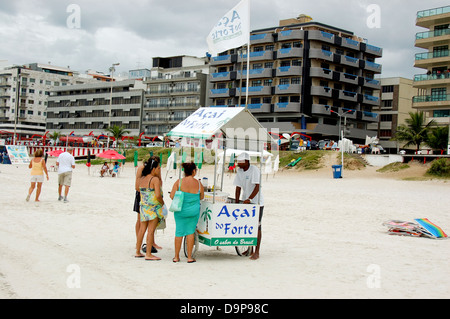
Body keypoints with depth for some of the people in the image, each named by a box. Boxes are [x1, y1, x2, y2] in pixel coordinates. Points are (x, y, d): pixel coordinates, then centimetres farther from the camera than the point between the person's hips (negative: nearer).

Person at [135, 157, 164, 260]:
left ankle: (138, 252, 20)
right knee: (151, 230, -3)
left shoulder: (141, 179, 7)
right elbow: (158, 195, -21)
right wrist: (162, 202, -3)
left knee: (142, 229, 13)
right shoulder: (155, 179, -13)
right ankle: (148, 254, -1)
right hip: (153, 207, -7)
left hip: (143, 206, 7)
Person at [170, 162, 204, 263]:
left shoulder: (179, 182, -10)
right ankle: (189, 257, 13)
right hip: (194, 211, 0)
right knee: (190, 232, 11)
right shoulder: (198, 184, -7)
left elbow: (172, 196, -10)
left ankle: (176, 257, 18)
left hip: (180, 210, 0)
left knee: (179, 232, 11)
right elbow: (201, 197, 5)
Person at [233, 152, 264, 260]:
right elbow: (238, 187, 4)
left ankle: (257, 252, 1)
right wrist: (236, 202, -2)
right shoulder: (239, 171, 2)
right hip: (245, 202, 6)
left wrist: (249, 199, -30)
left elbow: (257, 187, -23)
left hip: (256, 202, -6)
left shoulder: (254, 170, -17)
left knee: (256, 226, -4)